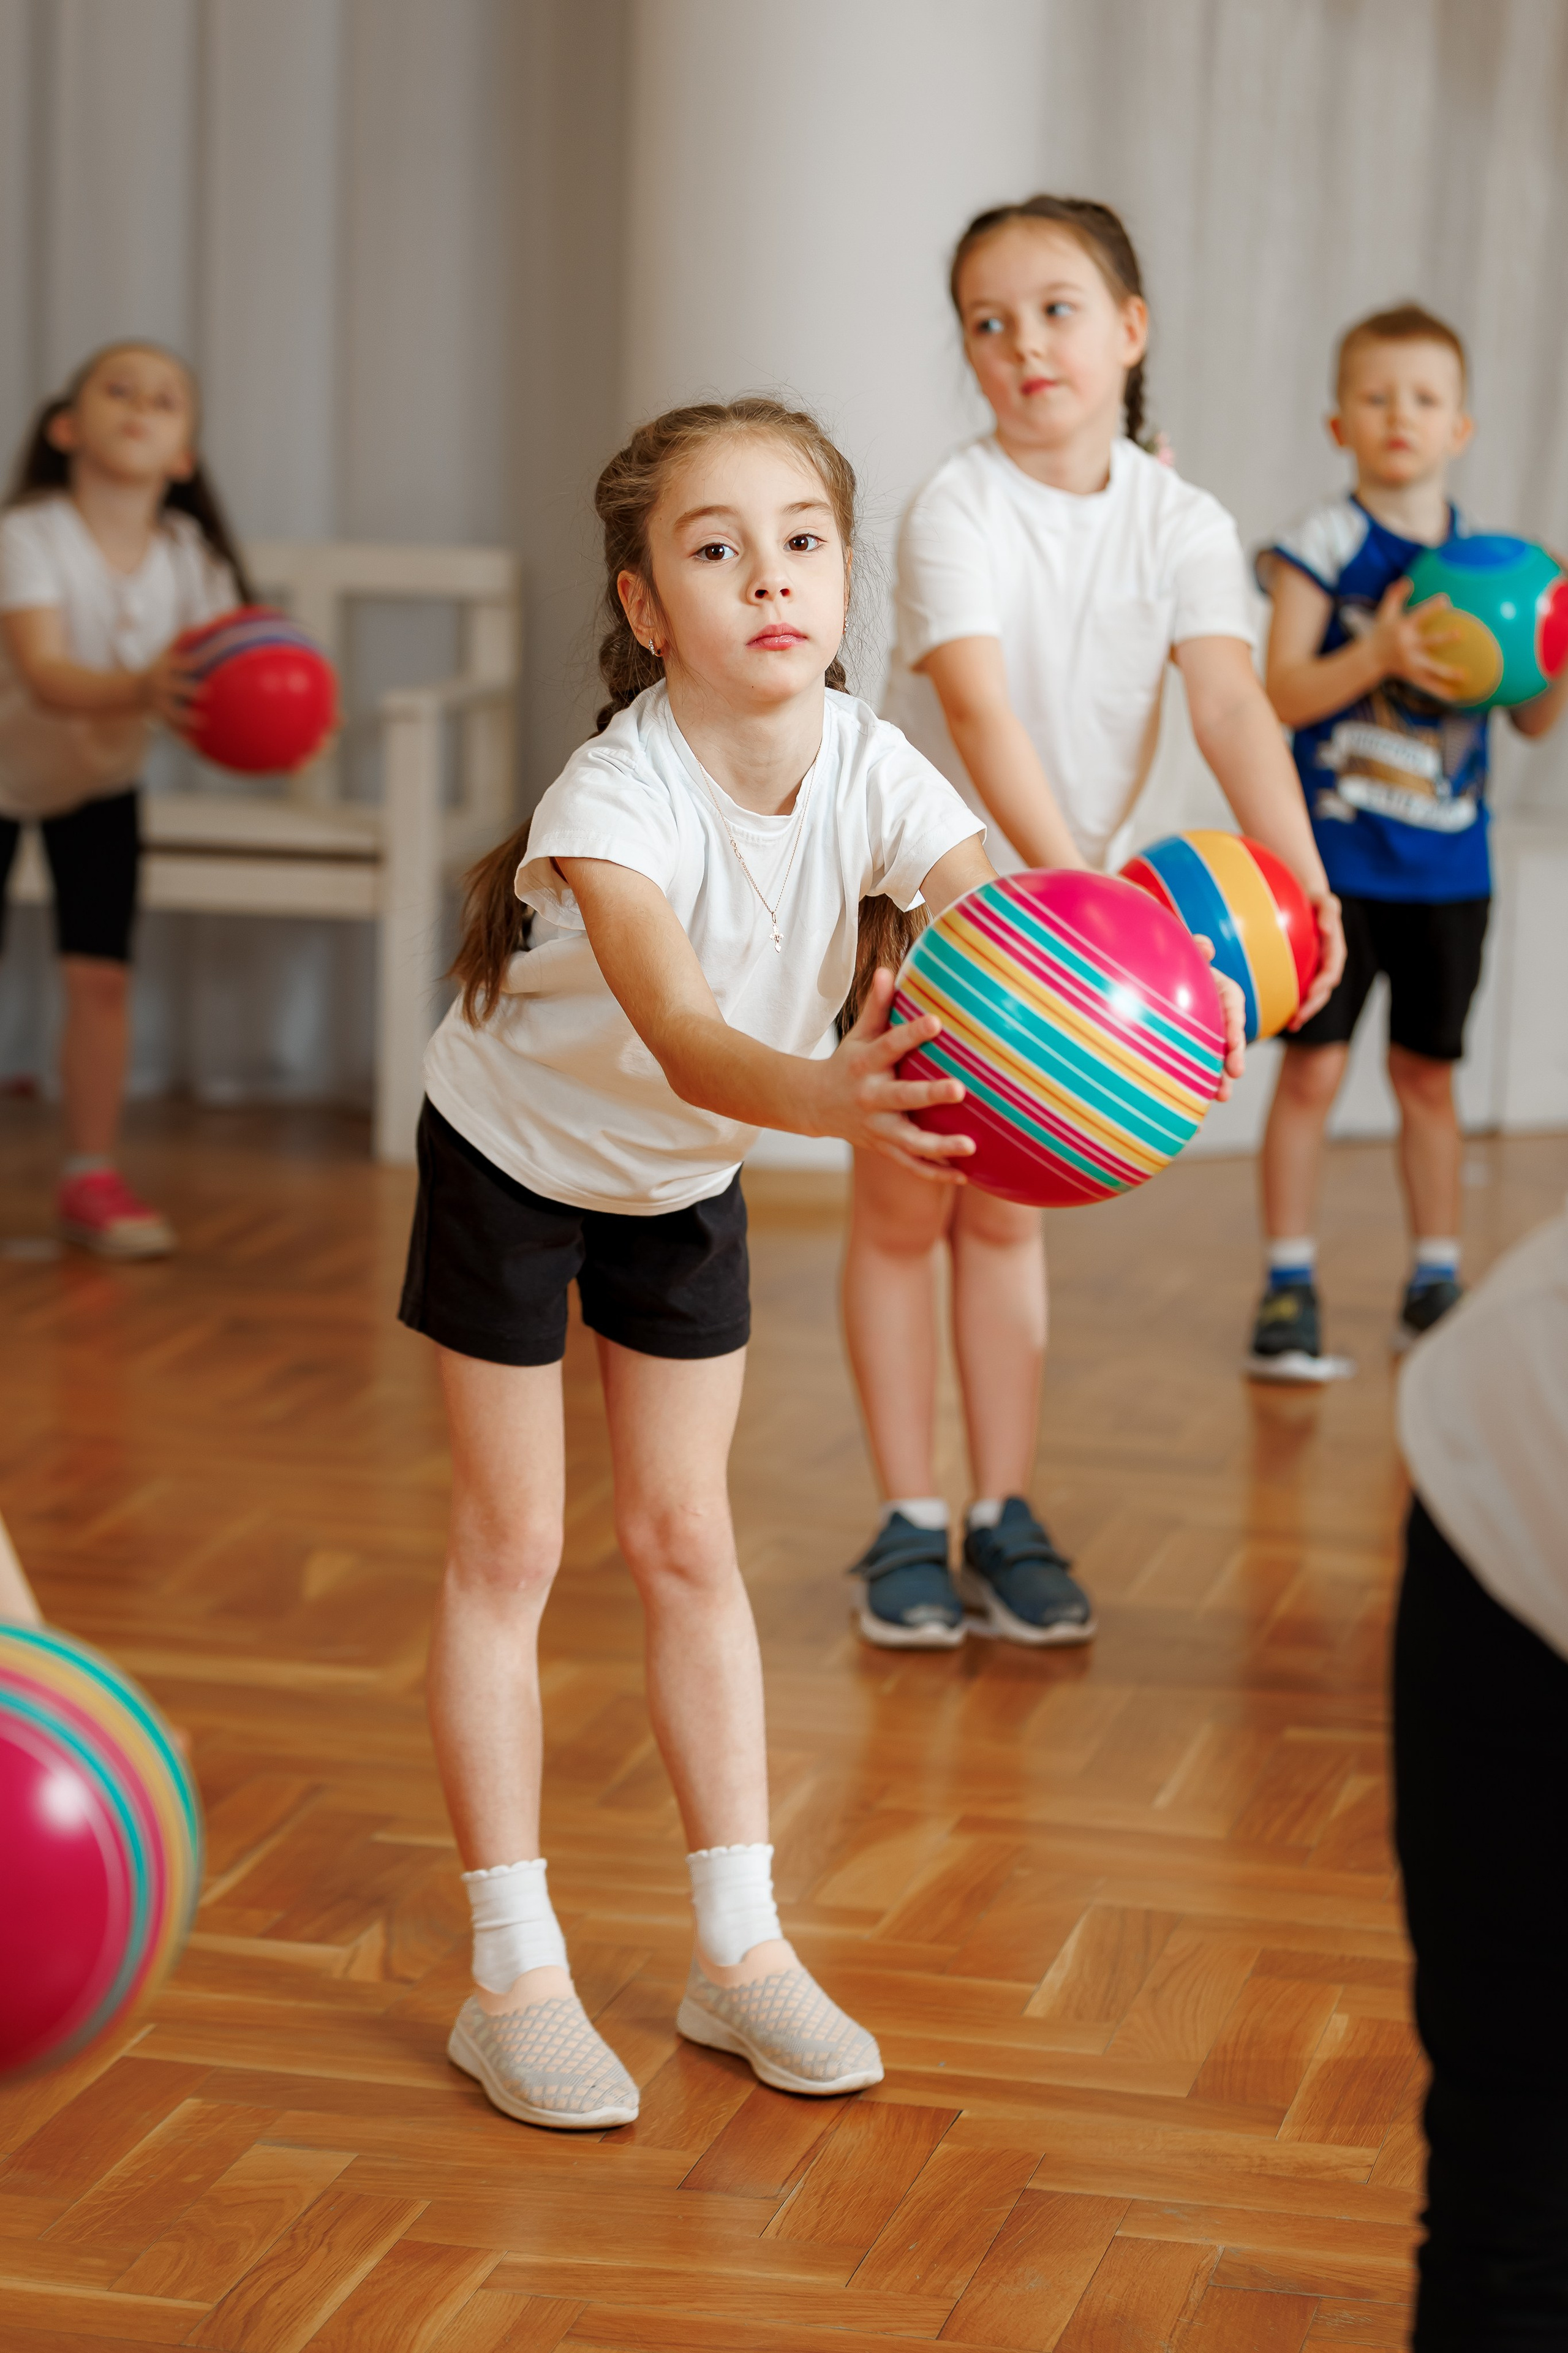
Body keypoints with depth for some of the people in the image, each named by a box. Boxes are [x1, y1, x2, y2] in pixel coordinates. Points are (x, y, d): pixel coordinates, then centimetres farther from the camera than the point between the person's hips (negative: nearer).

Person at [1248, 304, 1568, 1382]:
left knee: (1427, 1071, 12)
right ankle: (1289, 1287, 2)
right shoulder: (1325, 545, -5)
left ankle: (1436, 1281, 21)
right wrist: (1378, 653, -27)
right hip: (1335, 852, -3)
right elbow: (1282, 693, -12)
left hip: (1447, 860, 4)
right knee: (1313, 1067, -6)